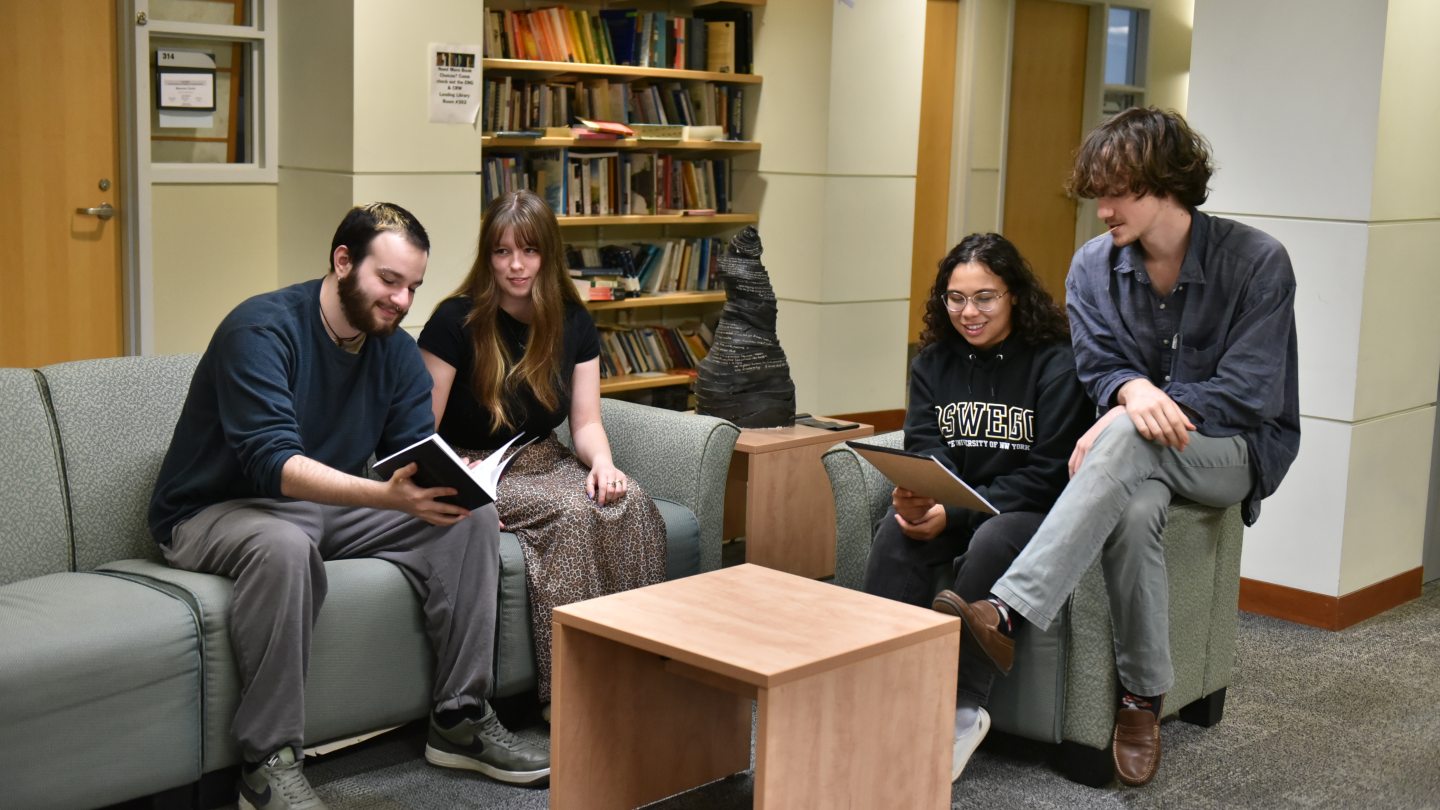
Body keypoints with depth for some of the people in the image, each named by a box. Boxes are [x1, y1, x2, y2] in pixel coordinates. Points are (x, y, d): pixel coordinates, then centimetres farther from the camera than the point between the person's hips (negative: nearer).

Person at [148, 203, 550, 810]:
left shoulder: (397, 352, 3)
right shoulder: (262, 329, -21)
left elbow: (418, 454, -1)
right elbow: (272, 462, -32)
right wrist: (387, 495, -46)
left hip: (330, 508, 7)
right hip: (216, 512, -7)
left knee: (471, 518, -11)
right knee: (285, 545, -41)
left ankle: (460, 721, -5)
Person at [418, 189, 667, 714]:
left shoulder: (573, 323, 6)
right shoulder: (457, 322, -10)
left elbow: (586, 422, 5)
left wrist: (602, 463, -17)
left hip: (545, 461, 5)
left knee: (633, 506, -26)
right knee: (572, 514, -33)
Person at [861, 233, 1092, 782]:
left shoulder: (1056, 364, -9)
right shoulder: (934, 360, 8)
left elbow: (1047, 473, -14)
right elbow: (924, 447, 2)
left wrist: (956, 514, -23)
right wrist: (917, 494, -24)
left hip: (1033, 510, -4)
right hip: (954, 505, 4)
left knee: (990, 544, -37)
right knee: (897, 530, -28)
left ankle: (962, 709, -27)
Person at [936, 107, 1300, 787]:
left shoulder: (1256, 262, -10)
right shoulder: (1093, 265, 4)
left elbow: (1250, 394, -14)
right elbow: (1097, 369, 0)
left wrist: (1141, 413, -23)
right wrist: (1133, 390, -26)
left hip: (1237, 452, -3)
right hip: (1139, 460, 3)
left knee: (1127, 440, -37)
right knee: (1133, 509, -36)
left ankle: (1007, 610, -46)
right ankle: (1142, 696, -23)